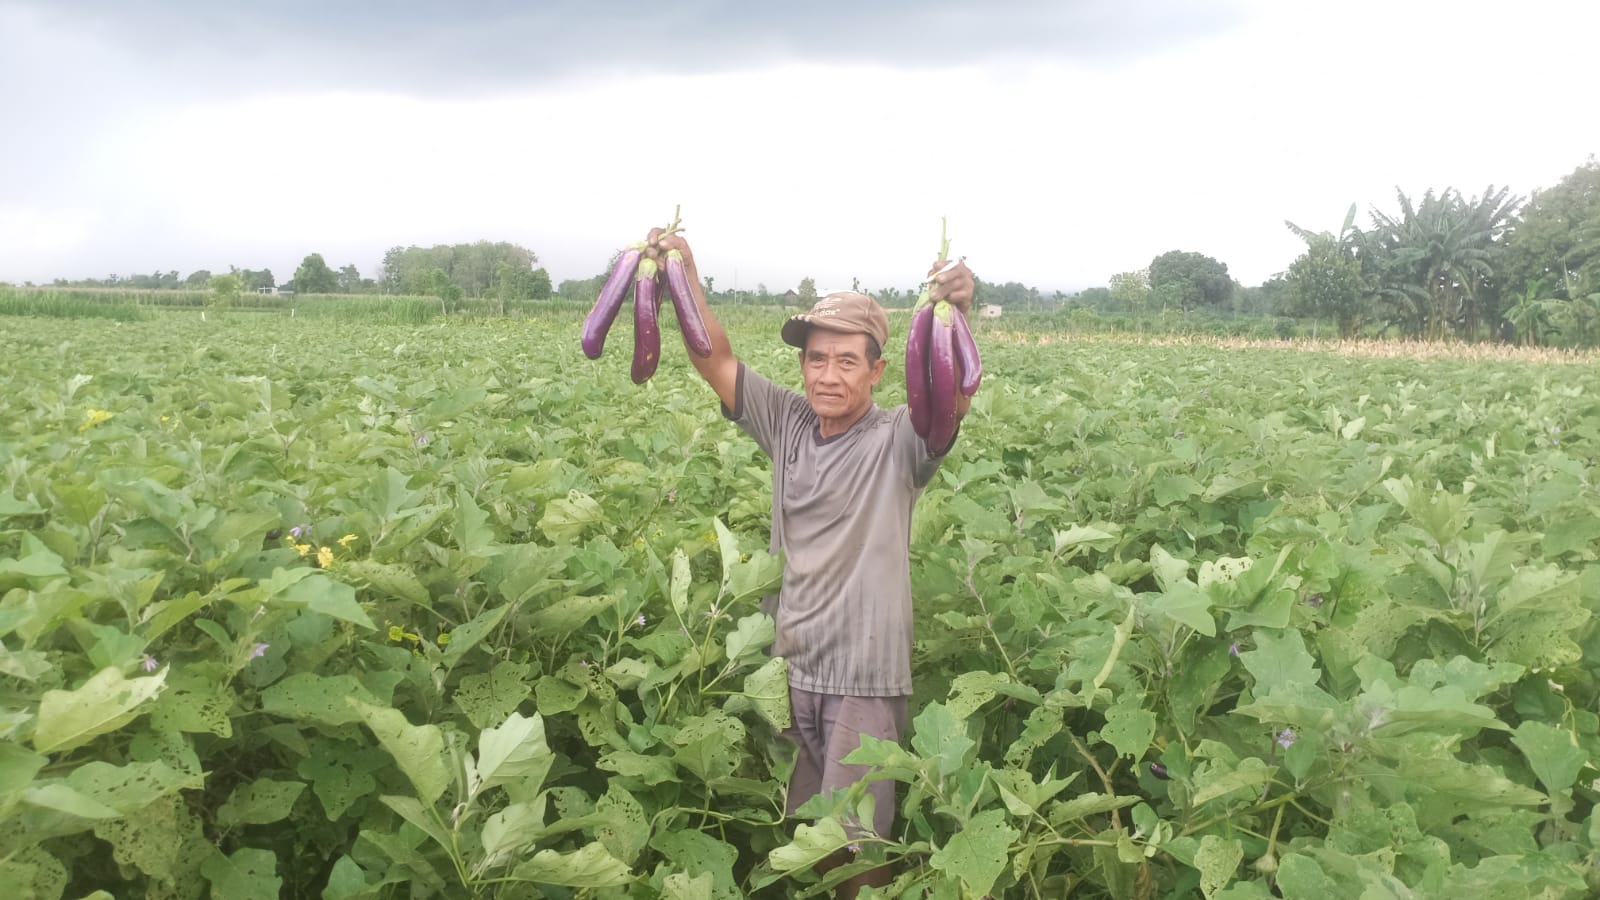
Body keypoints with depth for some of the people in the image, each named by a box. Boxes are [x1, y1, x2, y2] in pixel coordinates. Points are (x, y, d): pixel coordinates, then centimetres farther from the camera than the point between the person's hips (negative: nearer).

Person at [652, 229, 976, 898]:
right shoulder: (787, 424, 3)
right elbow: (716, 361, 0)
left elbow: (952, 398, -29)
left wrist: (956, 313, -47)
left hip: (864, 676, -5)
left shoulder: (896, 443, -10)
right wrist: (686, 273, -11)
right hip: (791, 665, 5)